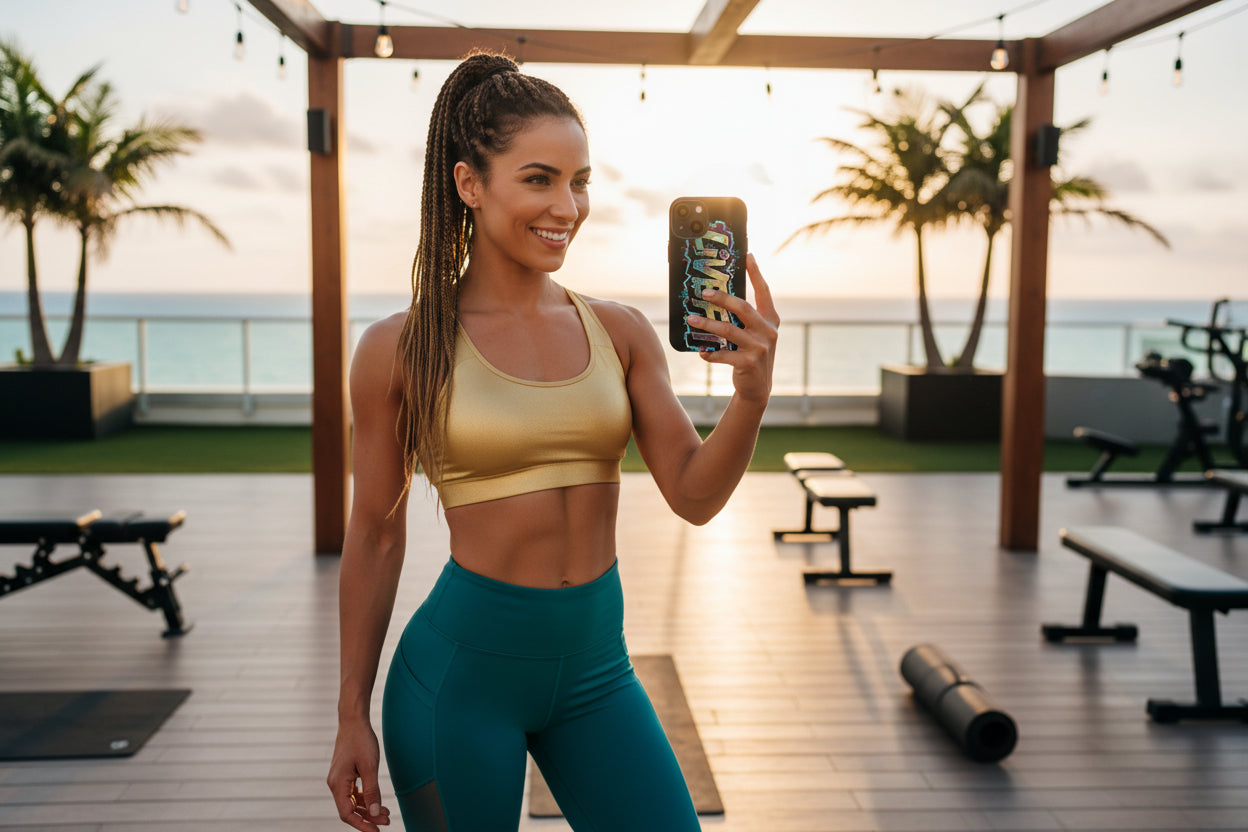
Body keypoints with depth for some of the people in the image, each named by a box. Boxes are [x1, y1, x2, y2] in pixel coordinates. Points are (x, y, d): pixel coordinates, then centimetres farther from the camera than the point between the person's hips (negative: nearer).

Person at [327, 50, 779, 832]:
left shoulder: (620, 331, 0)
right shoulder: (400, 348, -8)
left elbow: (694, 495, -3)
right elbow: (375, 536, -1)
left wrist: (752, 394, -23)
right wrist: (353, 715, 3)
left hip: (596, 667, 3)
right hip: (461, 664, -3)